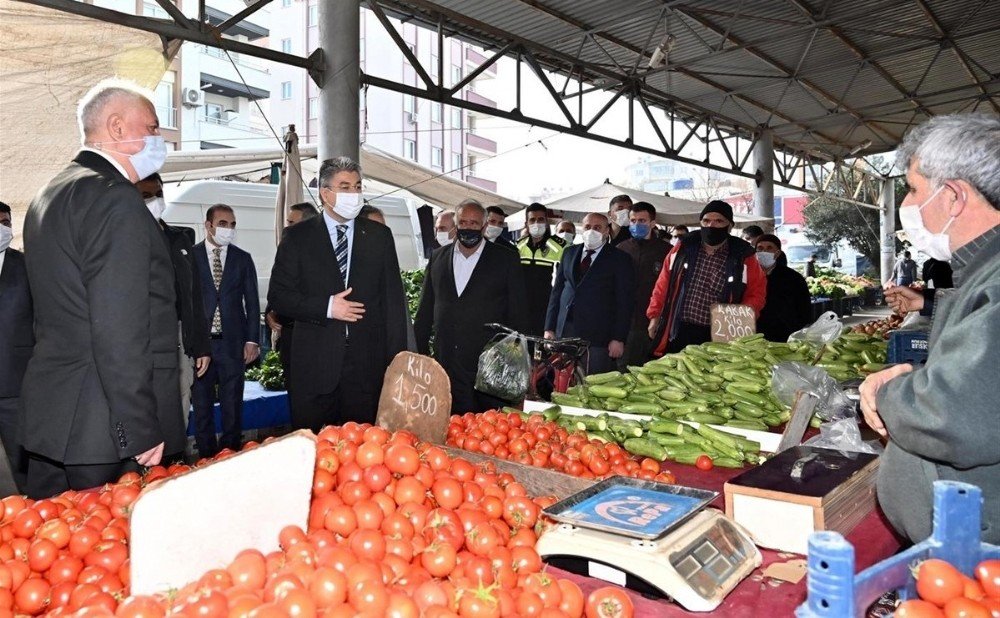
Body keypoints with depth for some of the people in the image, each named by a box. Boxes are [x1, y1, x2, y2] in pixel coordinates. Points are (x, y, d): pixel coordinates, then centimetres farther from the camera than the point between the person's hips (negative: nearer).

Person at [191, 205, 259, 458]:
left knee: (232, 406, 5)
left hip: (233, 342, 1)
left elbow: (252, 302, 8)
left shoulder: (243, 259, 7)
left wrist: (252, 340, 1)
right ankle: (206, 456, 17)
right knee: (202, 405, 7)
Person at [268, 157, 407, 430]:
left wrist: (396, 361, 1)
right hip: (313, 365, -1)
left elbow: (394, 300, 6)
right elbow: (278, 295, 1)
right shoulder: (298, 237, 4)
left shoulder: (379, 236, 7)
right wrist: (326, 307, -13)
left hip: (367, 364, 1)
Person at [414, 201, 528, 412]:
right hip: (447, 363, 3)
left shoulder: (505, 259, 2)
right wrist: (419, 352, 10)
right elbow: (425, 310, 15)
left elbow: (517, 314, 1)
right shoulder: (438, 258, 11)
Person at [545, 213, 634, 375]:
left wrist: (619, 339, -9)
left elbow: (625, 301, -3)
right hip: (565, 330, 4)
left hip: (598, 336, -4)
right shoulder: (569, 253, 13)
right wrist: (549, 328, 8)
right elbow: (557, 290, 14)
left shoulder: (619, 259, 0)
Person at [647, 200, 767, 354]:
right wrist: (655, 316, 9)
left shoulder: (743, 257, -1)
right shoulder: (684, 247, 5)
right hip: (677, 333, 2)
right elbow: (664, 284, 10)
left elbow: (756, 294, 5)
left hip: (718, 339, -1)